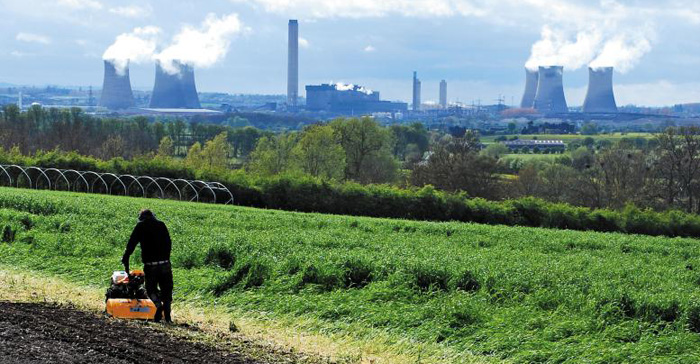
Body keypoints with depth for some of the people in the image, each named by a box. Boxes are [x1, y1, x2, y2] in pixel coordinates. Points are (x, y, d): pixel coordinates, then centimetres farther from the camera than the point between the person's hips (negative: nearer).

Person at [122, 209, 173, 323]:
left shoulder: (140, 226, 5)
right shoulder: (161, 225, 14)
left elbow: (131, 244, 2)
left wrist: (125, 258, 10)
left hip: (150, 264, -2)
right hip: (165, 263, 2)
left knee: (151, 288, 8)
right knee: (166, 289, 12)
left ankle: (159, 305, -20)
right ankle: (167, 316, 5)